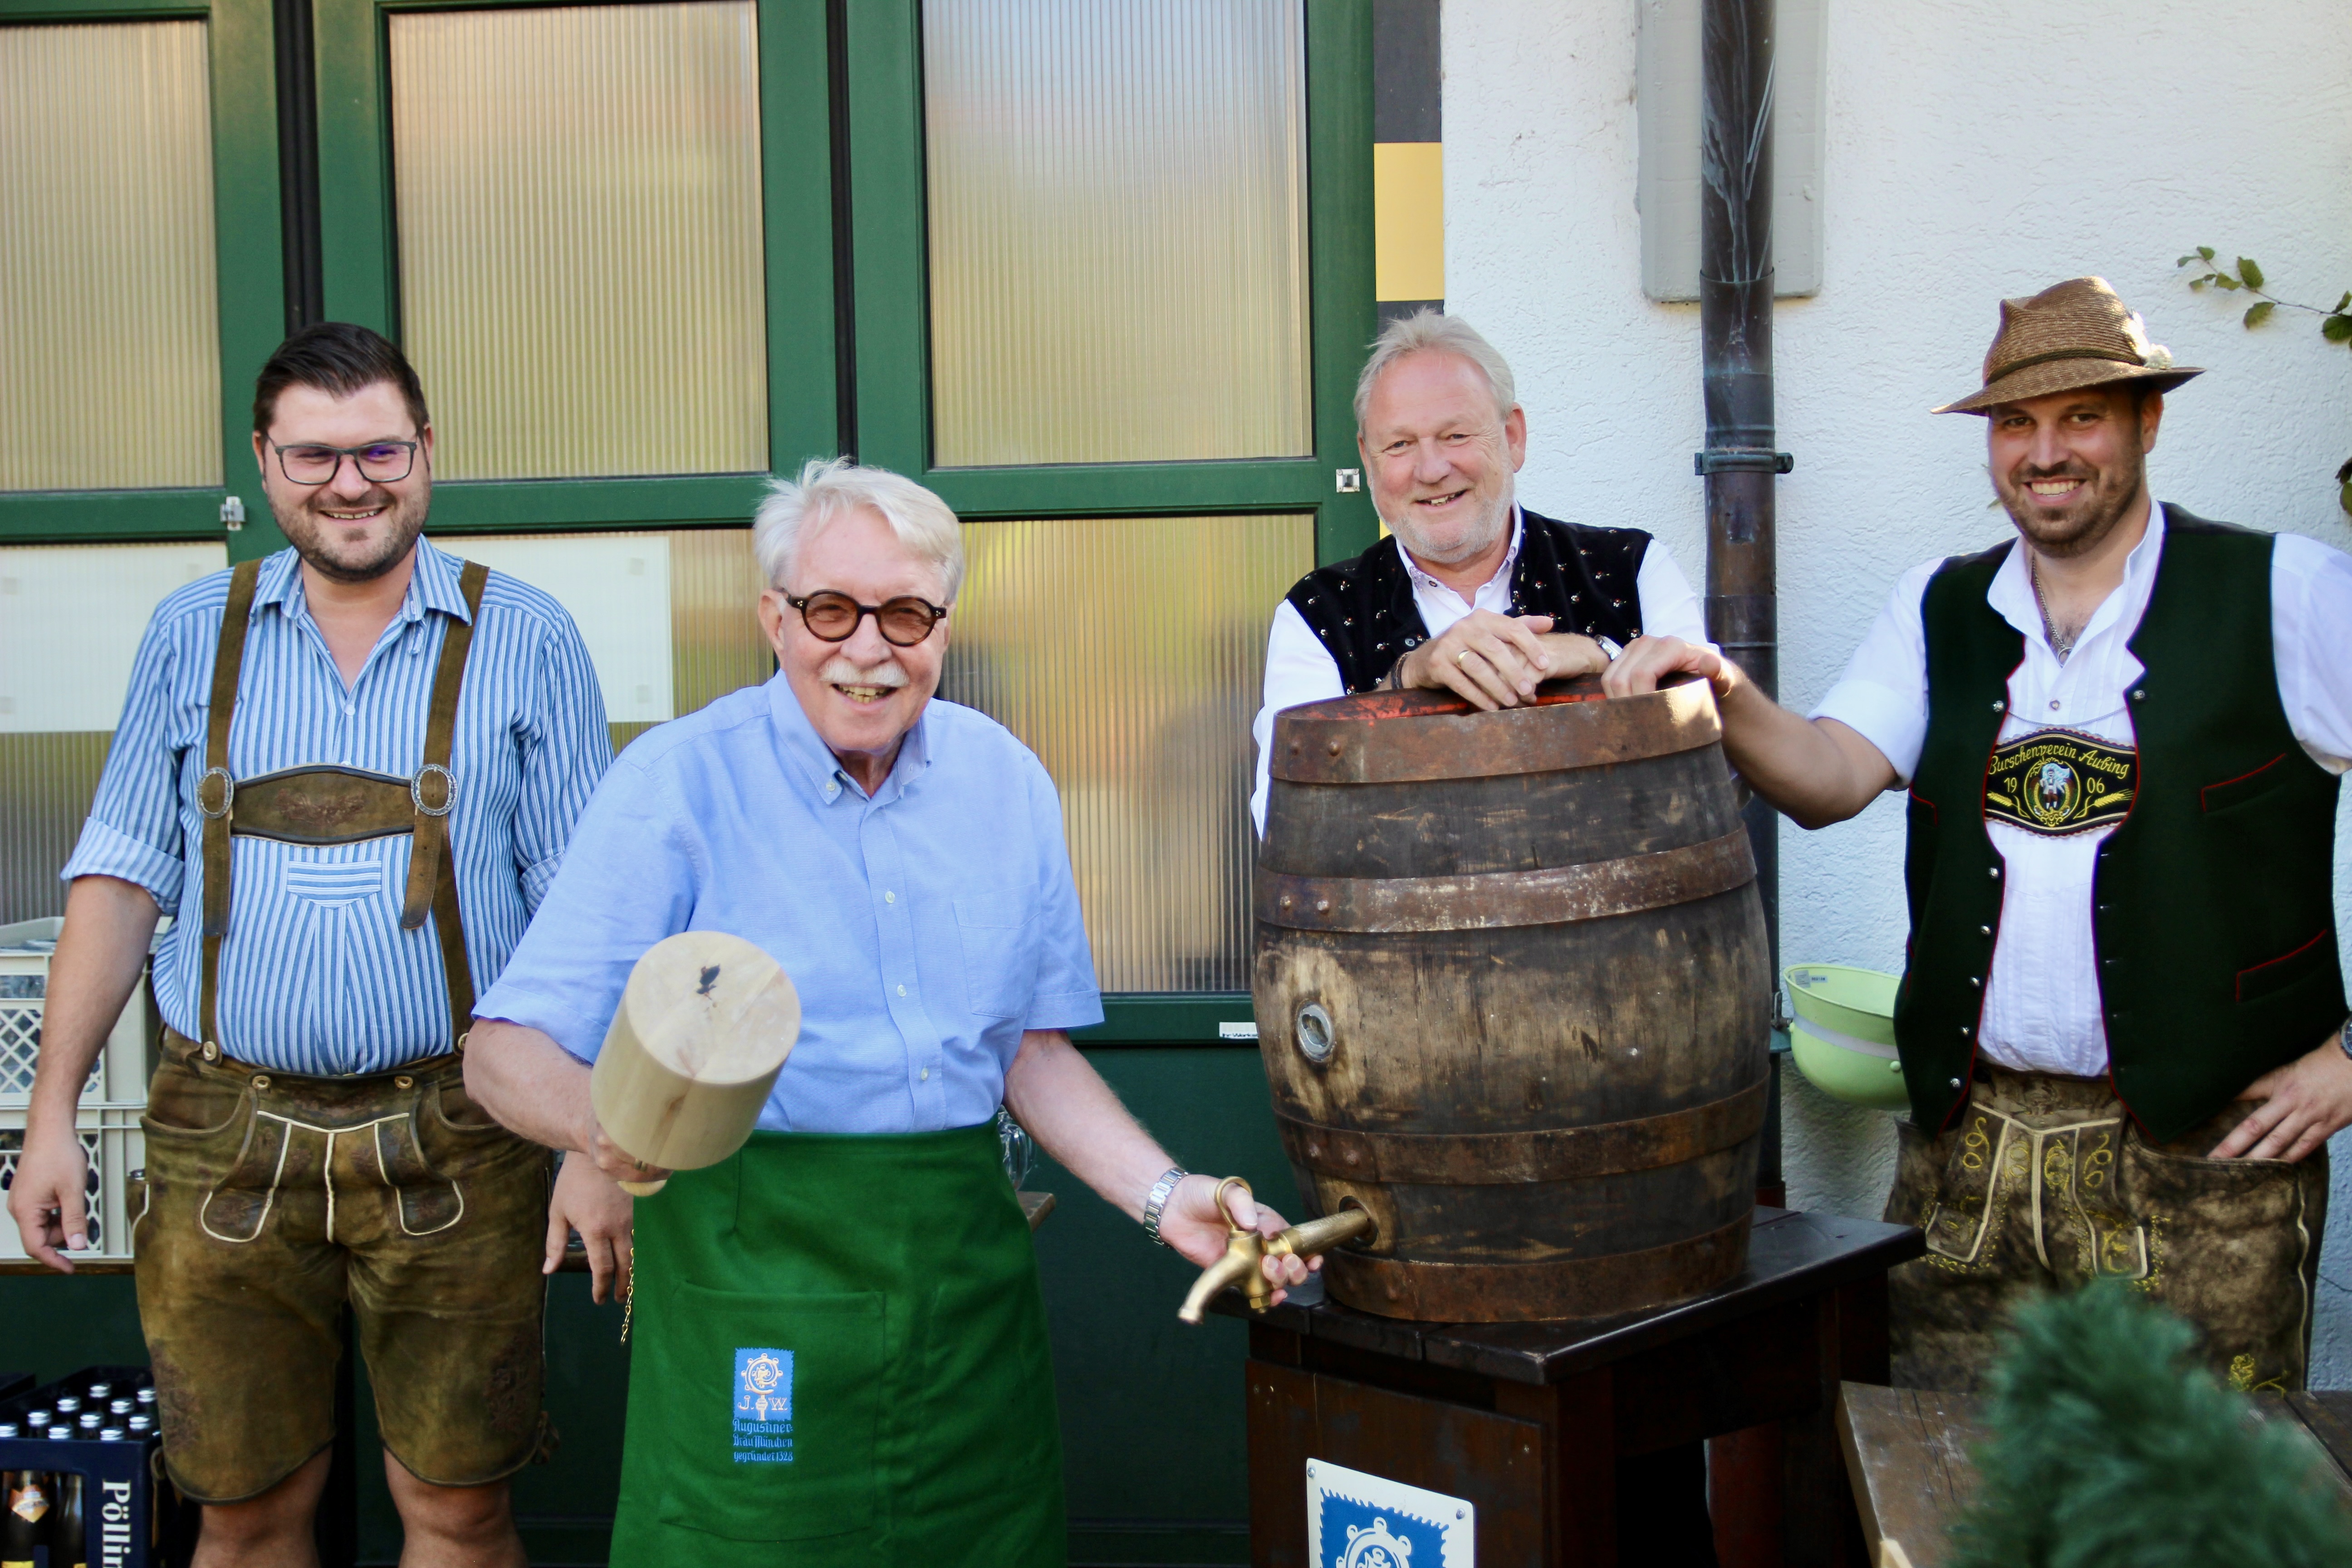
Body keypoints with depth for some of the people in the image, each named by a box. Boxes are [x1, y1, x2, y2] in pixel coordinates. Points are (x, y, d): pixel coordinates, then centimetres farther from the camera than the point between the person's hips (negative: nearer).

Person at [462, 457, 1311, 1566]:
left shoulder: (1007, 785, 7)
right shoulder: (677, 782, -7)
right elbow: (506, 1048, -11)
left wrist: (1162, 1195, 3)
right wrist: (600, 1119, -32)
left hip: (965, 1262, 4)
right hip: (749, 1264, -4)